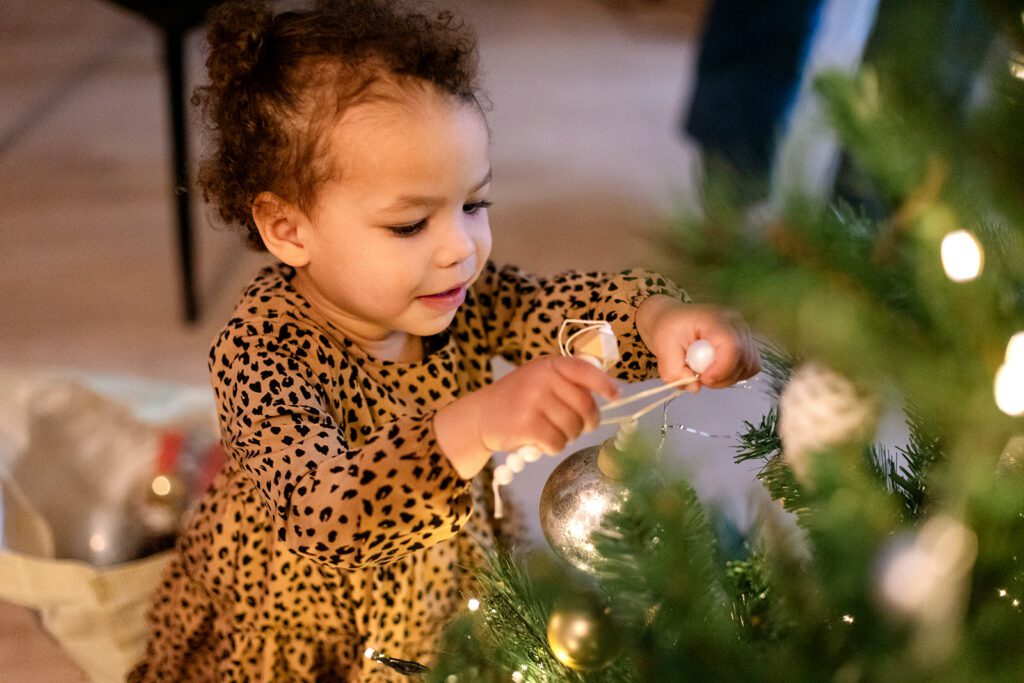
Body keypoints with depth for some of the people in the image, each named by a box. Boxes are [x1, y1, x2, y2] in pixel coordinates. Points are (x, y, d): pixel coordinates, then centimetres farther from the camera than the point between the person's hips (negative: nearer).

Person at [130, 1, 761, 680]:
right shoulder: (262, 352, -37)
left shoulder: (451, 294, -18)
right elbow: (320, 517, -49)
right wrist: (478, 425, -63)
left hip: (448, 595, 2)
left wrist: (660, 318, -38)